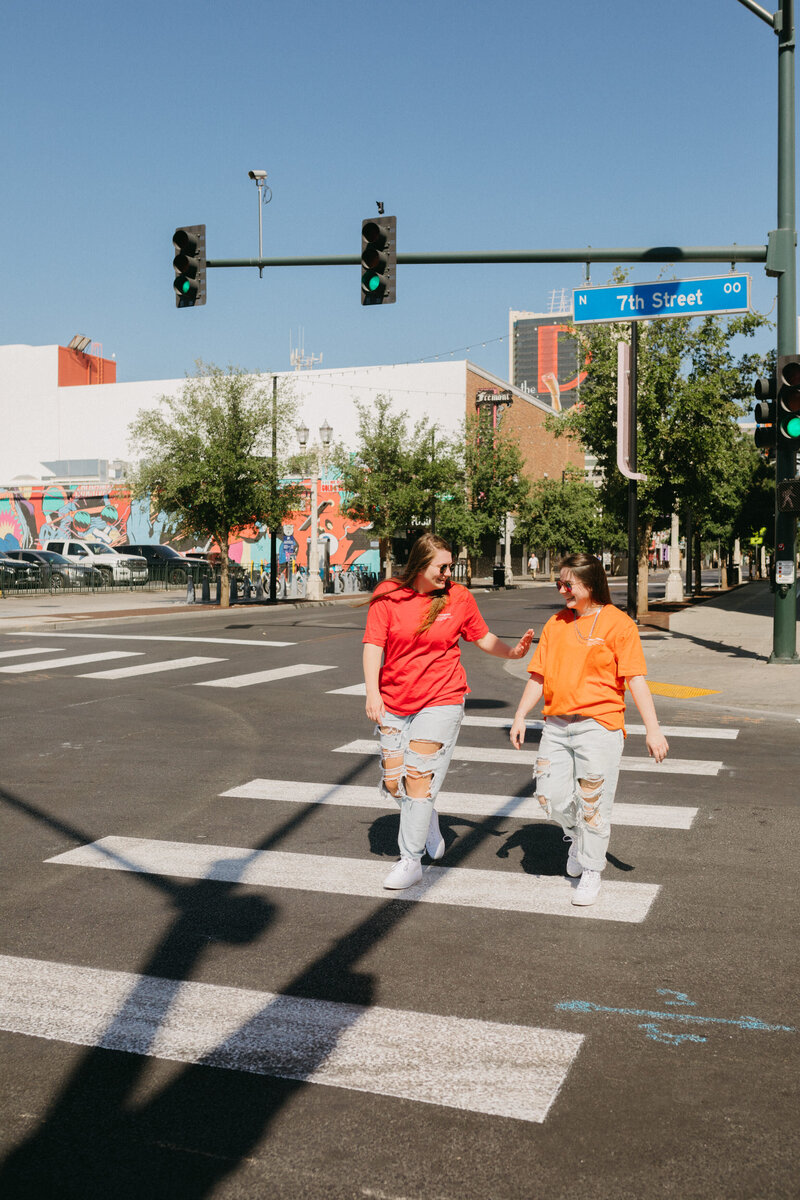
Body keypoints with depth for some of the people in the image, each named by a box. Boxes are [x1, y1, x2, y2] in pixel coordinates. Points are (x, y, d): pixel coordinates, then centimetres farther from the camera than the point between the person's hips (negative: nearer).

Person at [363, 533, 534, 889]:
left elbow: (483, 637, 11)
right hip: (394, 701, 2)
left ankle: (411, 861, 2)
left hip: (440, 701, -2)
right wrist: (372, 692, -13)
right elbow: (373, 644, -5)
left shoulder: (459, 598, 0)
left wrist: (511, 652, -8)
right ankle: (428, 819, 35)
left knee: (419, 777, -9)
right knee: (393, 780, 4)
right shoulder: (388, 596, -3)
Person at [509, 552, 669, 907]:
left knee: (592, 802, -1)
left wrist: (653, 728, -11)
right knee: (550, 796, 1)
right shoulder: (555, 624, 12)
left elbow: (635, 679, -8)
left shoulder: (618, 623, -4)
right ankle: (577, 836, 32)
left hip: (598, 725, -5)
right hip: (556, 724, 5)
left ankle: (591, 872, 16)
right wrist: (520, 716, 10)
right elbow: (538, 676, 15)